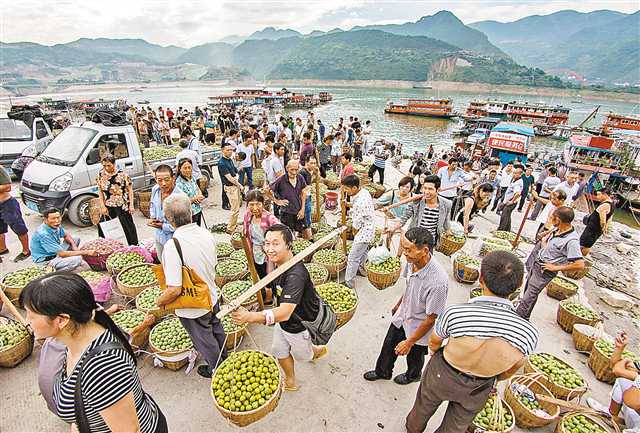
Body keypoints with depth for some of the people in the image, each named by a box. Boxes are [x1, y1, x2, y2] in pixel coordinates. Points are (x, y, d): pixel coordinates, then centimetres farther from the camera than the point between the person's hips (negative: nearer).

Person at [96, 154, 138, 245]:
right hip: (108, 207, 3)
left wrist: (131, 205, -6)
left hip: (122, 206, -3)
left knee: (127, 226, 5)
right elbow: (100, 191, 7)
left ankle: (134, 245, 17)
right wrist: (102, 206, 1)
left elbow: (130, 189, -3)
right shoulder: (101, 175, 2)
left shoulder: (122, 174, -8)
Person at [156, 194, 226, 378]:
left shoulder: (173, 246, -33)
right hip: (212, 297, 6)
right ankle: (224, 361, 54)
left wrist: (159, 301, -11)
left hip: (192, 308, -6)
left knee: (205, 340, 20)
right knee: (216, 330, 30)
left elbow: (174, 290, -31)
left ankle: (216, 369, 46)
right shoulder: (207, 234, -13)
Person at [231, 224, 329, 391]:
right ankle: (291, 381, 49)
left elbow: (285, 313, -50)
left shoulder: (296, 274, -40)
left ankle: (318, 350, 56)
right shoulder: (278, 263, -11)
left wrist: (250, 316, -60)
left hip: (301, 326, -7)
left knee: (302, 355, 22)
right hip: (283, 322, 7)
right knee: (280, 352, 23)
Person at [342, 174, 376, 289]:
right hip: (368, 229, 10)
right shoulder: (364, 191, -6)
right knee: (363, 251, 32)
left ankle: (349, 283, 11)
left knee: (353, 258, -1)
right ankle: (362, 268, 56)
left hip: (364, 232, -10)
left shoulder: (360, 203, -35)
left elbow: (356, 225, -24)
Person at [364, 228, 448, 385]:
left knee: (414, 357, 25)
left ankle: (413, 376, 58)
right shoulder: (412, 262, -20)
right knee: (388, 346, 25)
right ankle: (383, 372, 54)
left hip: (419, 328, -5)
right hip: (401, 317, 5)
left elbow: (431, 319, -27)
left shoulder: (438, 282, -40)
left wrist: (409, 342, -18)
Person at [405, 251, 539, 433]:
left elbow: (433, 342, -14)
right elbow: (509, 371, -8)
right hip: (477, 392, 2)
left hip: (441, 376, -1)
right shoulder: (529, 333, -31)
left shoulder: (454, 313, -38)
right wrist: (489, 380, 15)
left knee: (423, 407, 32)